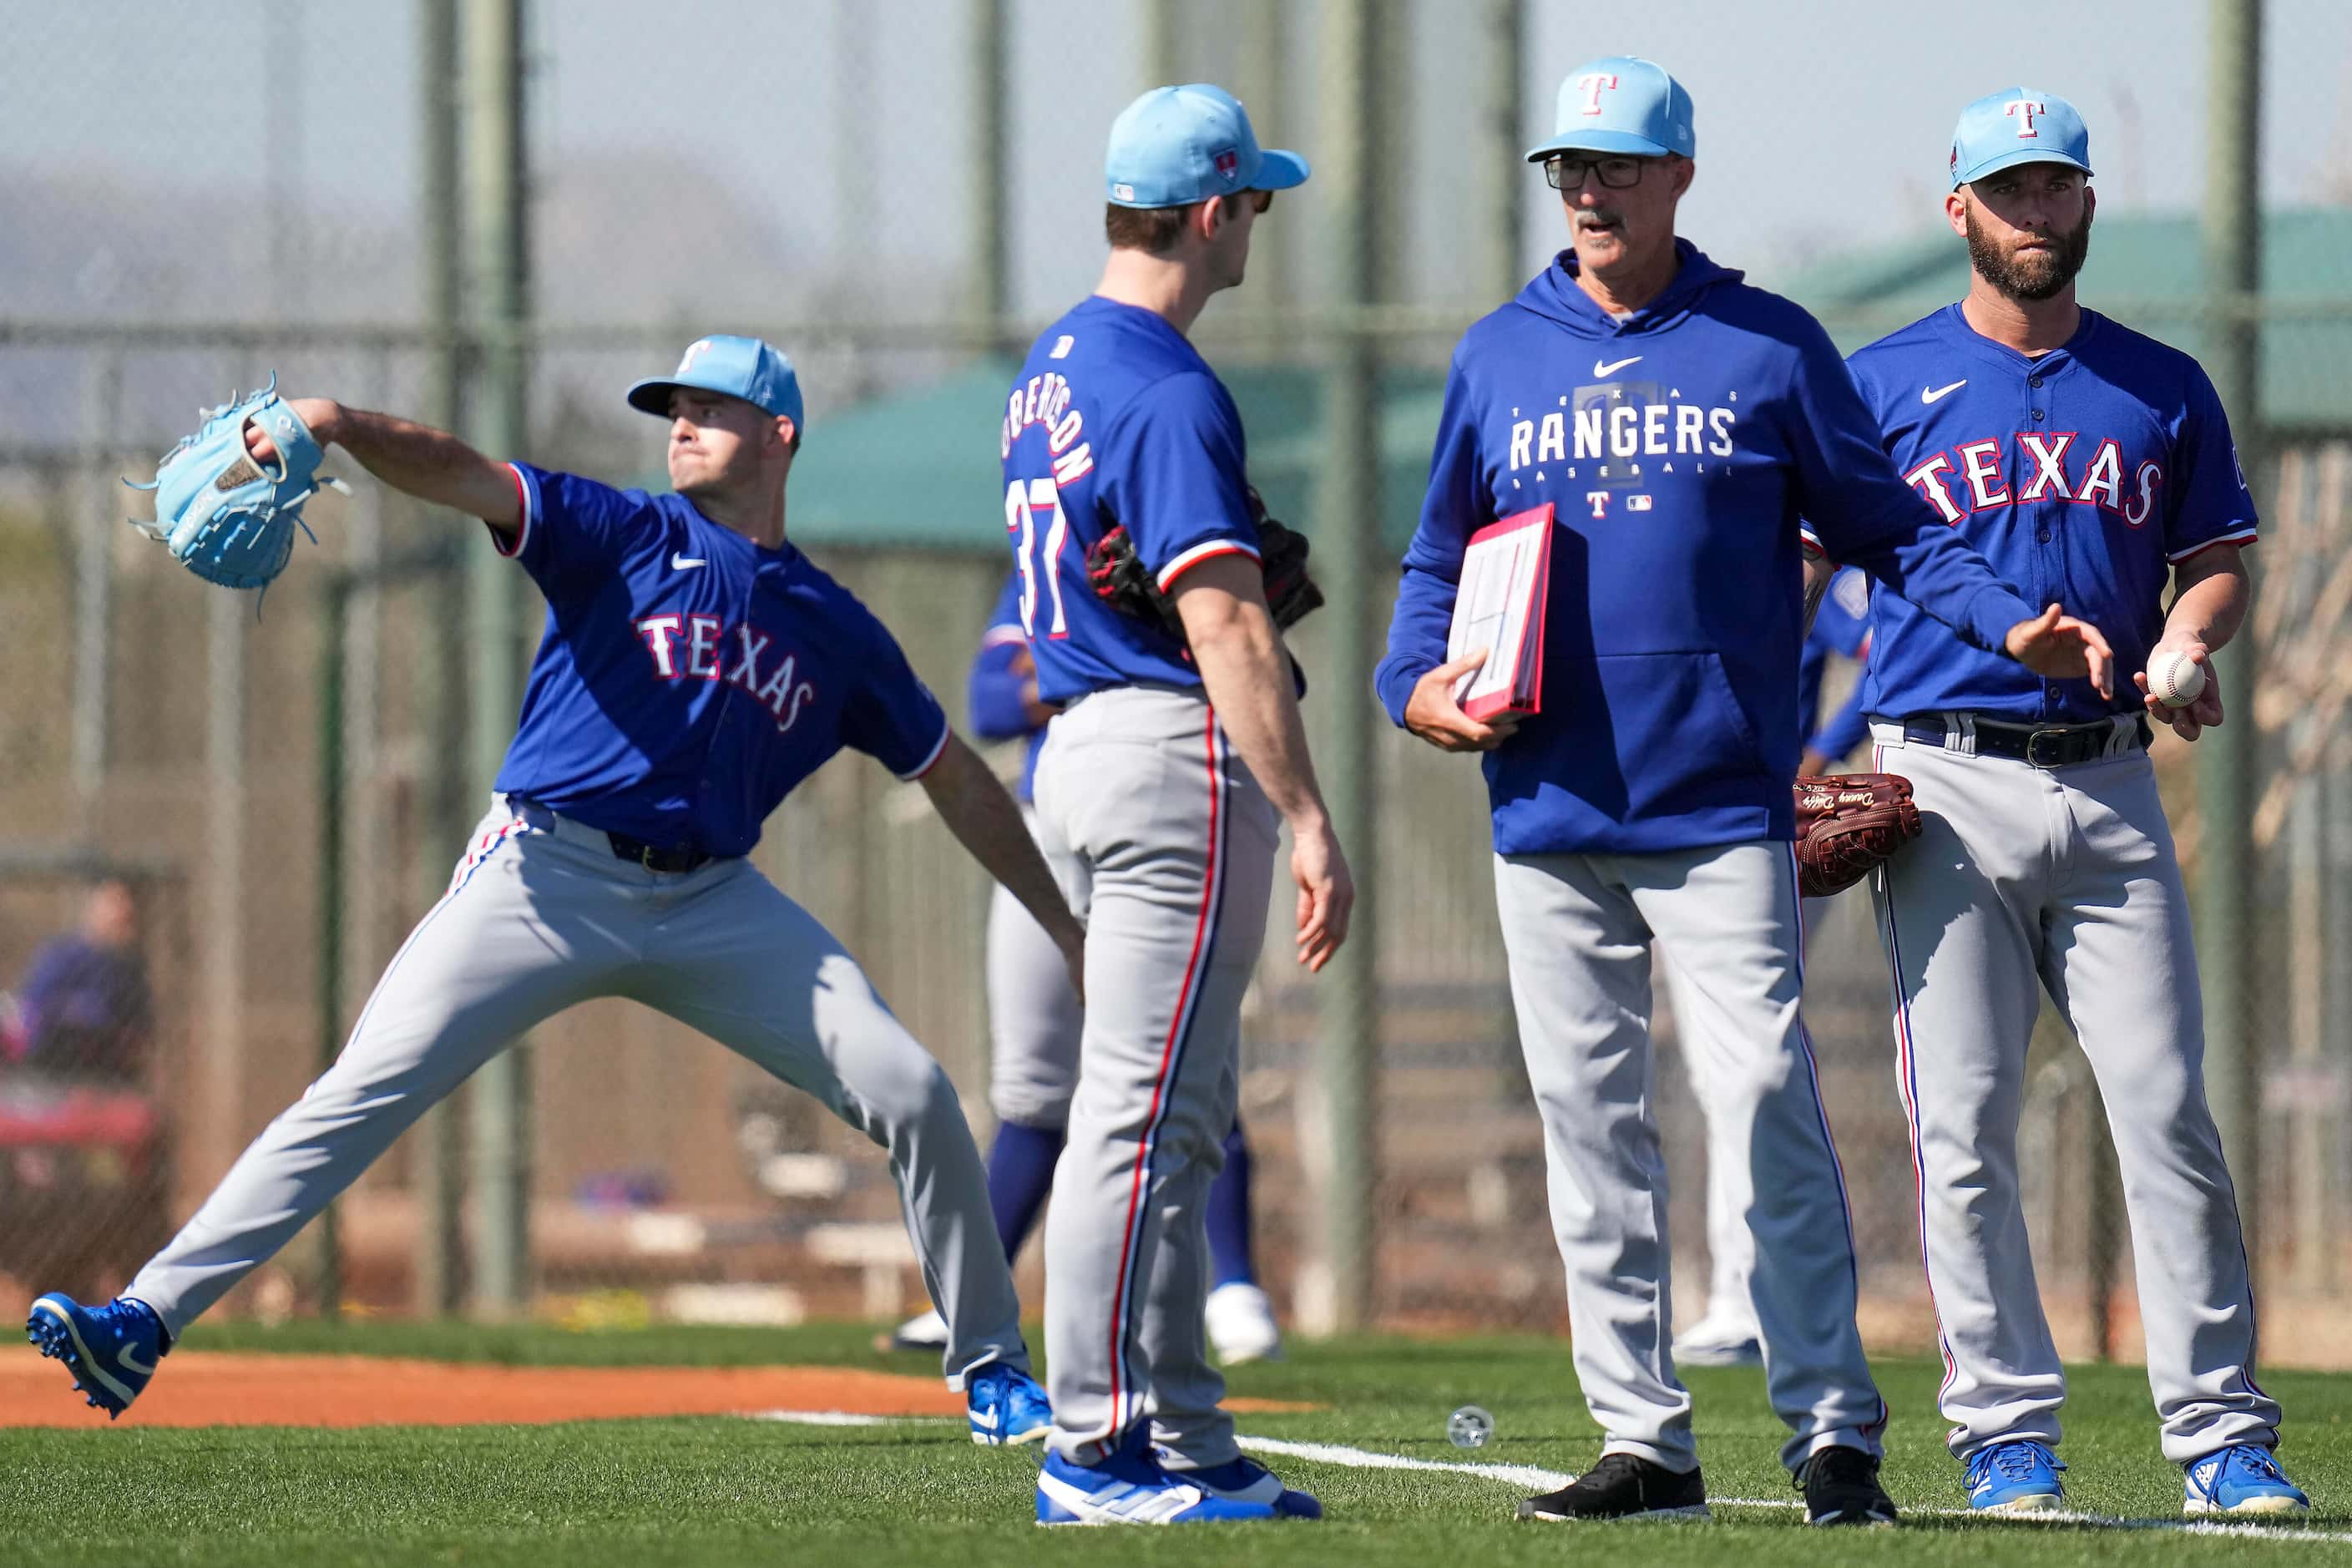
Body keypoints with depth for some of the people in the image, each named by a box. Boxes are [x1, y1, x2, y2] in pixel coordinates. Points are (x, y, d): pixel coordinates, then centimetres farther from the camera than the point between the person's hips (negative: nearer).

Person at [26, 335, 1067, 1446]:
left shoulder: (838, 633, 12)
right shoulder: (627, 539, 2)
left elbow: (955, 779, 23)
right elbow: (461, 475, -13)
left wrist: (1065, 924, 22)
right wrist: (339, 426, -33)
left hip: (711, 901, 3)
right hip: (550, 880, -3)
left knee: (912, 1096, -6)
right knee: (361, 1093, -14)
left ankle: (990, 1369, 12)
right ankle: (145, 1323, -15)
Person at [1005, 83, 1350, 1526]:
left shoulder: (1057, 366, 15)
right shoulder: (1171, 394, -16)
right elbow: (1225, 627, -22)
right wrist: (1309, 823, -25)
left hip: (1089, 748, 10)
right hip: (1181, 759, -10)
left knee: (1181, 1120, 13)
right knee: (1143, 1120, -8)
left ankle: (1186, 1448, 15)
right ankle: (1100, 1453, -7)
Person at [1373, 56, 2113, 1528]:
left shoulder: (1772, 347, 5)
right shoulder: (1496, 358, 12)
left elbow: (1884, 524, 5)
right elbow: (1439, 560, 17)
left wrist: (2011, 624, -10)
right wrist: (1418, 682, -1)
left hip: (1723, 806, -3)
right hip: (1549, 807, 3)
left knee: (1767, 1099, -12)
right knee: (1590, 1124, 4)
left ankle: (1834, 1431, -7)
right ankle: (1644, 1437, 9)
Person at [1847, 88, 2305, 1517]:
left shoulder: (2164, 389, 13)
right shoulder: (1883, 384, 7)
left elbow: (2218, 563, 18)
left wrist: (2187, 644, -5)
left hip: (2109, 784, 2)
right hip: (1946, 790, -1)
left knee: (2170, 1112, -4)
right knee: (1964, 1128, -3)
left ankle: (2222, 1432, -2)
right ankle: (2006, 1431, 3)